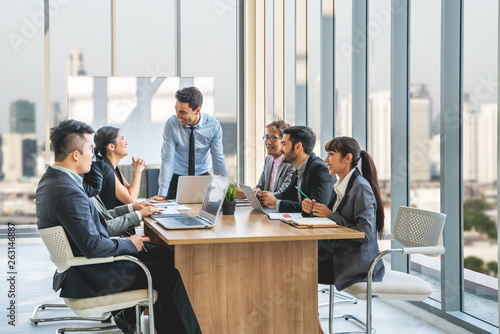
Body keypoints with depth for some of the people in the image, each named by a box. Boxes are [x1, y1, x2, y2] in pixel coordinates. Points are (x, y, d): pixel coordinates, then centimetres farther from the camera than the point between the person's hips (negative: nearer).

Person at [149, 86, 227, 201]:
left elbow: (218, 159, -7)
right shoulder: (171, 124, -14)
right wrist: (162, 194, -25)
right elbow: (167, 159, -17)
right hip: (176, 178, -1)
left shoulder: (213, 125, -11)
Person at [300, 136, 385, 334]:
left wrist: (330, 216, -19)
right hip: (339, 254, 9)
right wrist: (311, 211, -1)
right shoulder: (340, 186, 13)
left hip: (357, 263, -9)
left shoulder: (360, 188, -16)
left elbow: (365, 234, -23)